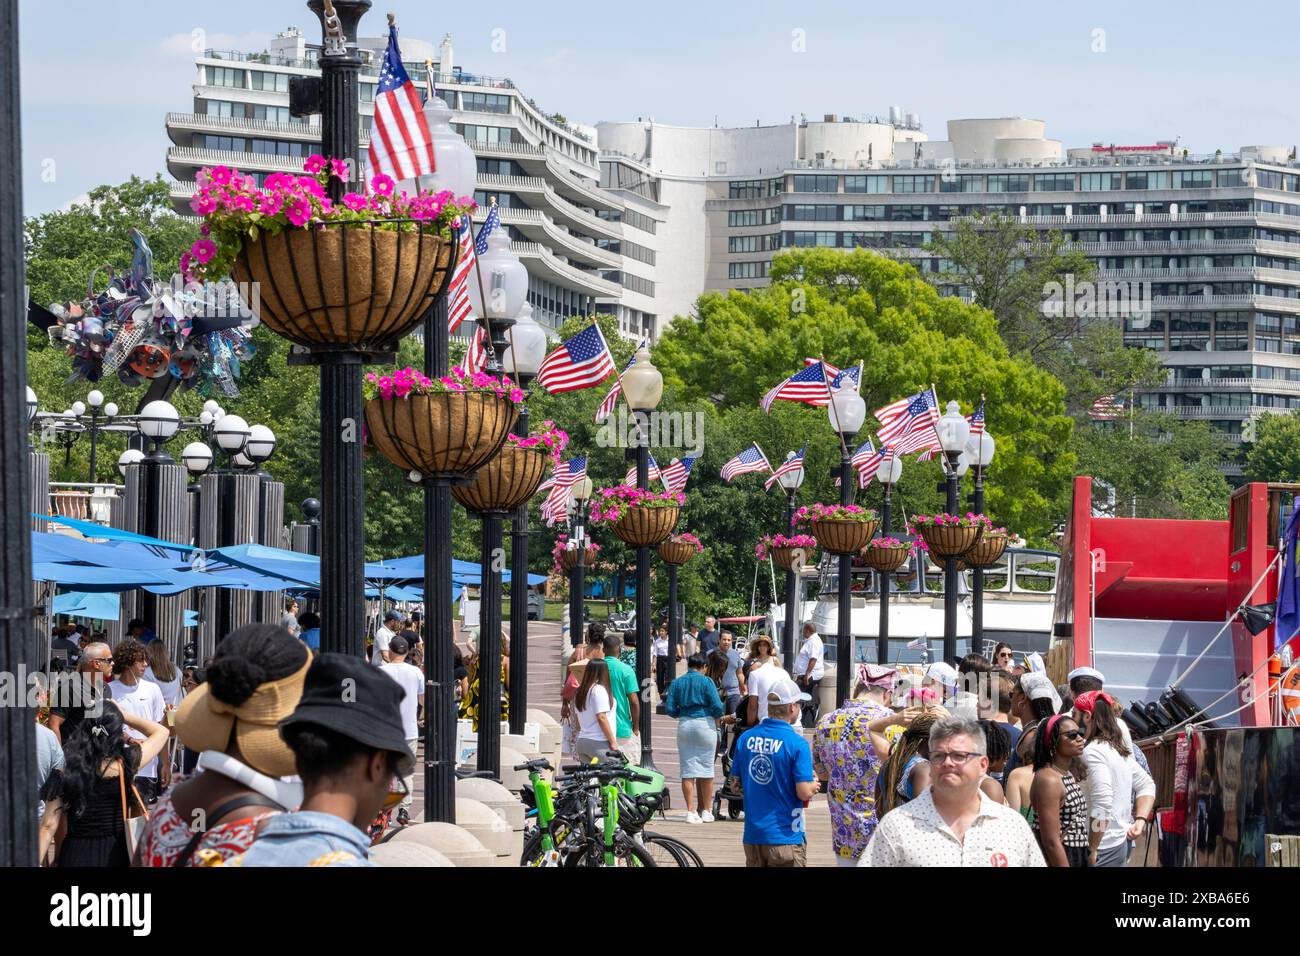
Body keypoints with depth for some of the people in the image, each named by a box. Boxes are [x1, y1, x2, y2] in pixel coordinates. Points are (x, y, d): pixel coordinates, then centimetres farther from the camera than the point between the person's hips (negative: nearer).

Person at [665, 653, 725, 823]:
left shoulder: (677, 683, 6)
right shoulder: (706, 682, -3)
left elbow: (670, 709, 1)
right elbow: (718, 707, -10)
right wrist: (716, 717, 11)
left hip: (685, 725, 2)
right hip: (705, 724, -2)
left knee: (688, 770, 3)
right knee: (706, 768, 6)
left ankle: (691, 811, -2)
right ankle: (706, 811, 11)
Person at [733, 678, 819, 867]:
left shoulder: (745, 738, 3)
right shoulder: (797, 744, -14)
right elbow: (804, 793, -15)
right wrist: (814, 785, 6)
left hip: (752, 836, 6)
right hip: (785, 837, -6)